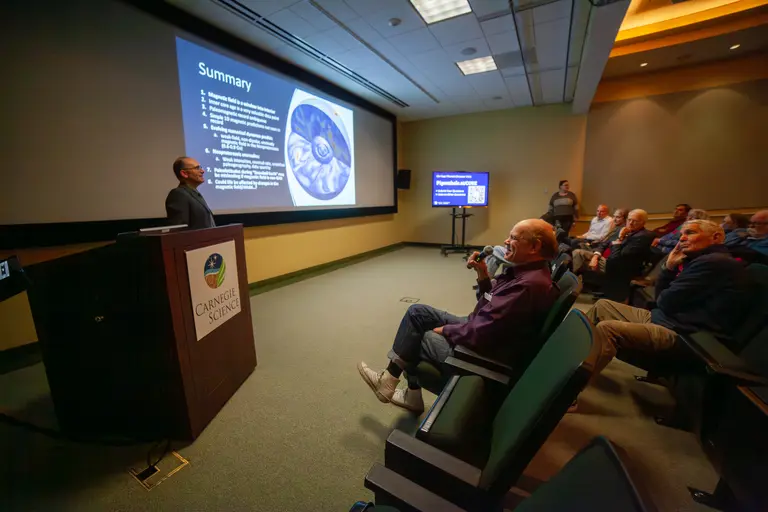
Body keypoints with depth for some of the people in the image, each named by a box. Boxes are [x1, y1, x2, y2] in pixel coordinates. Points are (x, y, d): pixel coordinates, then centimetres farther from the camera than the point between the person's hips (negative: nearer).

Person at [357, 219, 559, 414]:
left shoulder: (528, 285, -29)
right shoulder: (527, 271, 3)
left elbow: (479, 334, -31)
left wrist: (445, 330, -12)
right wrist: (483, 274, -4)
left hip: (483, 351, -9)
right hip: (479, 331, 10)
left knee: (414, 338, 3)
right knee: (417, 312, 8)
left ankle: (390, 380, 30)